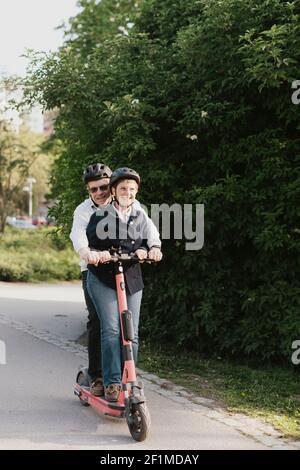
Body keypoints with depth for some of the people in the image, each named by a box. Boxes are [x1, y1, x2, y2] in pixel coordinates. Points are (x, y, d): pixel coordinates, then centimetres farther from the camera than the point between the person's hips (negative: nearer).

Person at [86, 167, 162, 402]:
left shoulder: (141, 216, 12)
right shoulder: (100, 217, 3)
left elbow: (152, 238, 2)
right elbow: (88, 245, 0)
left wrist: (151, 249, -21)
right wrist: (96, 254, -22)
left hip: (132, 279, 3)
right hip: (103, 279, -3)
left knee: (132, 333, 0)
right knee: (111, 330, -14)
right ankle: (112, 383, -12)